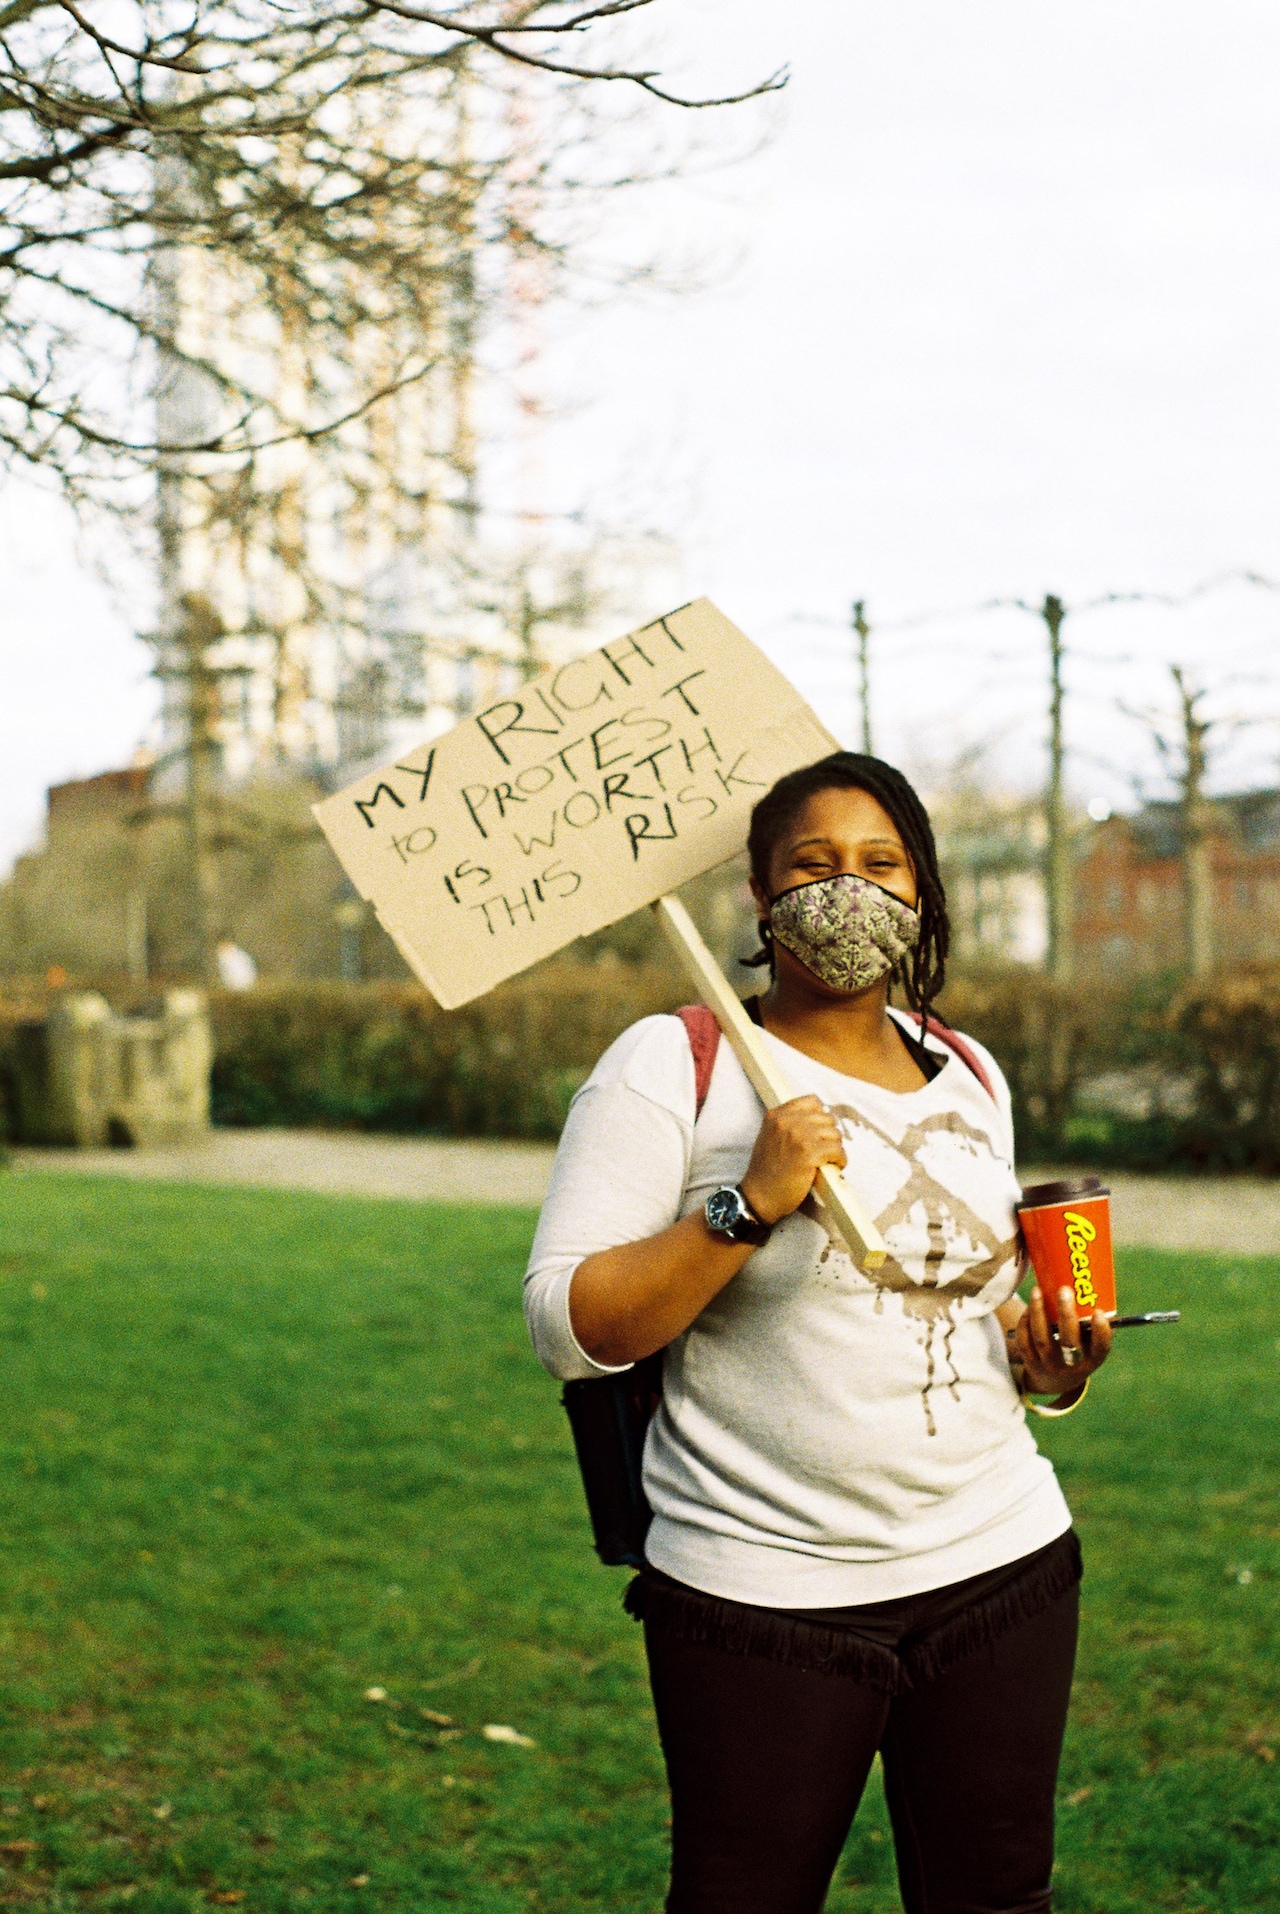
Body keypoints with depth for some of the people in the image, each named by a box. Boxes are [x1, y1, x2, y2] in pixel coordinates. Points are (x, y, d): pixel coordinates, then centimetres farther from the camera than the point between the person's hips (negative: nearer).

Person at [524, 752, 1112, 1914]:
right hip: (766, 1592, -5)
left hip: (999, 1564, 5)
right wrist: (749, 1205, -23)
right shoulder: (674, 1064, -7)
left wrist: (1043, 1359, 3)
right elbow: (568, 1329, -13)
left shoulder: (968, 1076, 11)